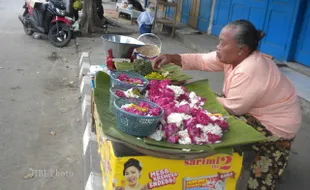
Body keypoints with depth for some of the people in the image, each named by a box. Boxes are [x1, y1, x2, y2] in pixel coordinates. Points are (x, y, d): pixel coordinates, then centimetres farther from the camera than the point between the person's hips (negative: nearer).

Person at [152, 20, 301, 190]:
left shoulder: (250, 72, -35)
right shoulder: (234, 55, -9)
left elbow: (232, 108, -27)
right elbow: (202, 60, -5)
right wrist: (172, 58, -17)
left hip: (274, 124, -9)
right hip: (256, 111, 9)